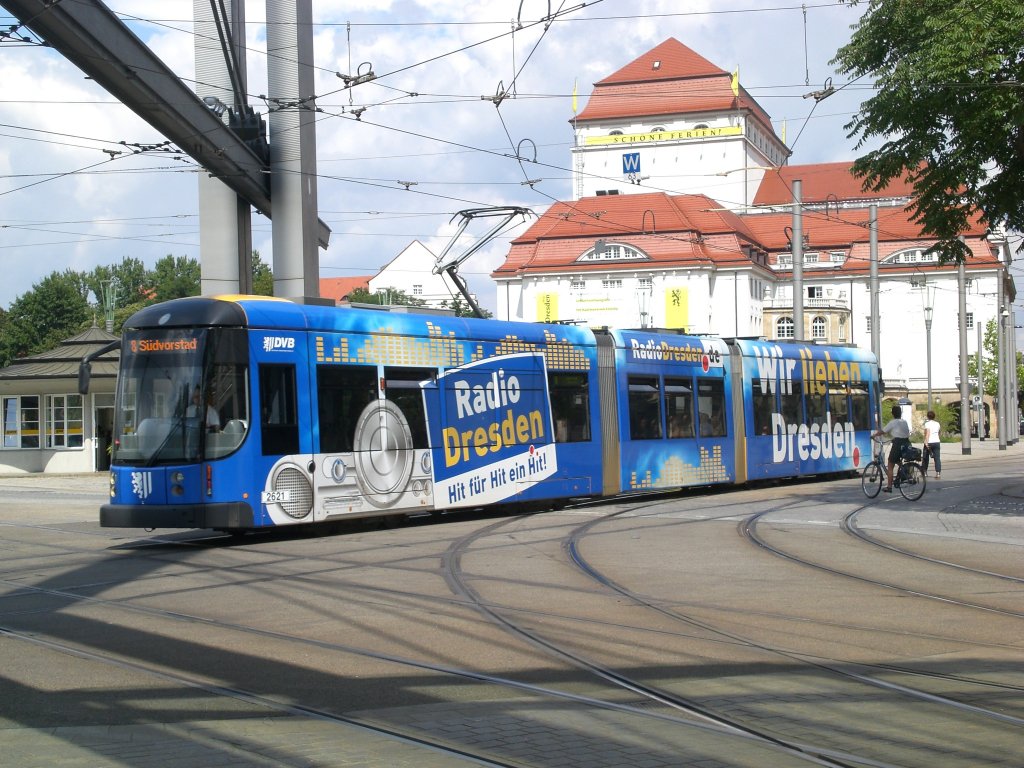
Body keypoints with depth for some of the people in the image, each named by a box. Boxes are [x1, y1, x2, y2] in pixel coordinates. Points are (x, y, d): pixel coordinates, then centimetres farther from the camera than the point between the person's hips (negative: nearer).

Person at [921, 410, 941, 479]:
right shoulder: (937, 424, 10)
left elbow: (927, 433, -19)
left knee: (925, 458, 12)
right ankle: (938, 473, -10)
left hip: (929, 442, -4)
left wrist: (926, 442, -25)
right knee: (937, 458, 0)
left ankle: (924, 472, 20)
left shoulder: (927, 424, -7)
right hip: (937, 442, 4)